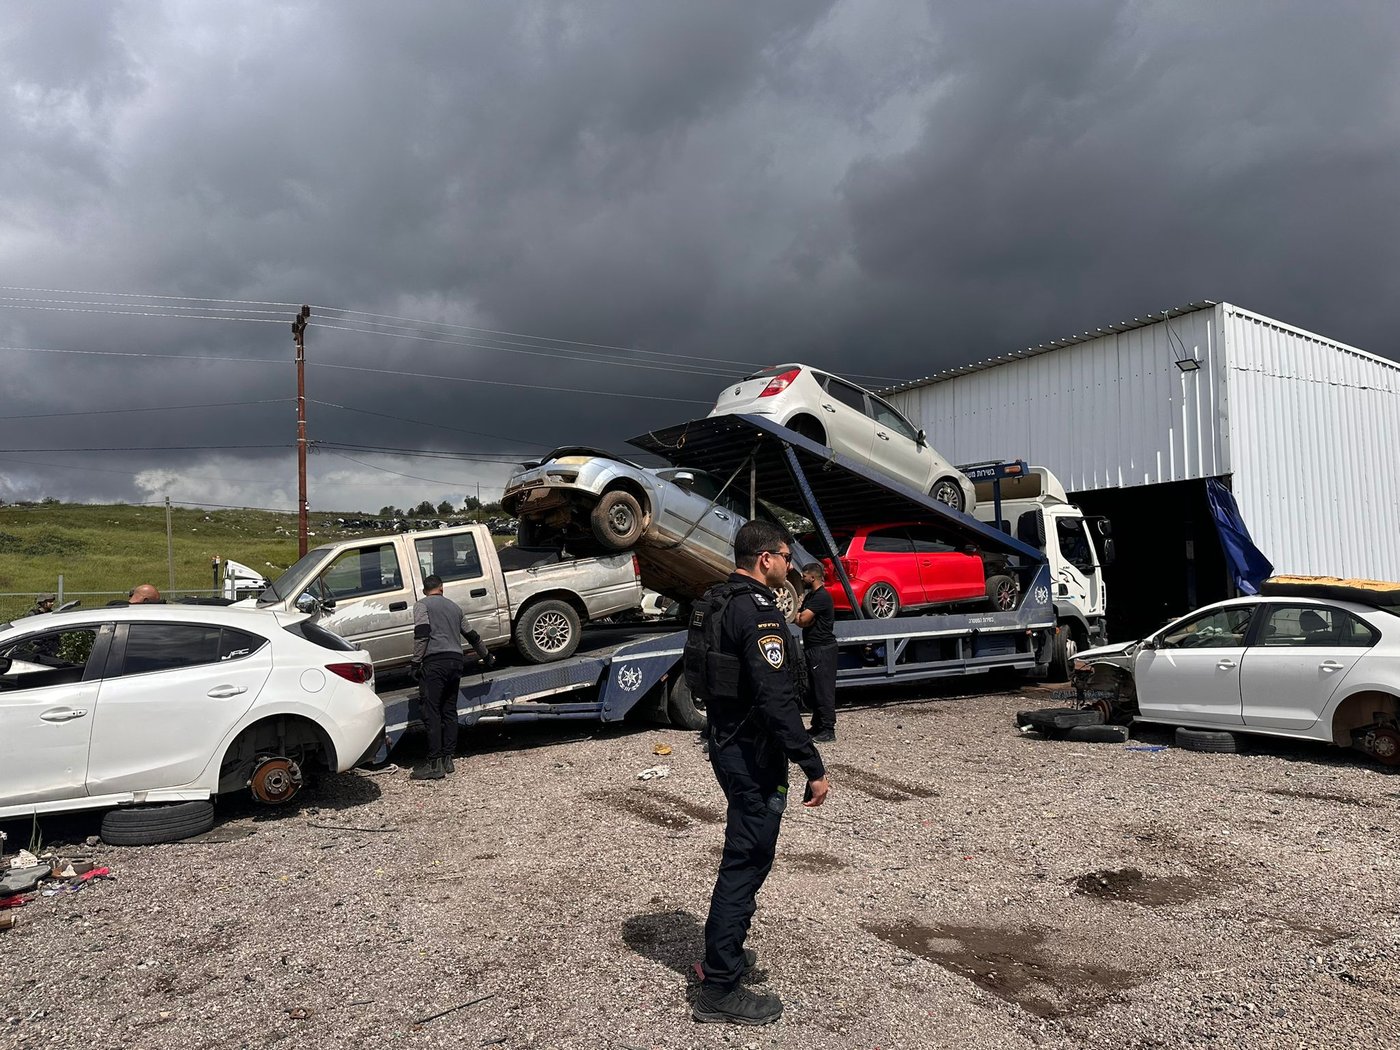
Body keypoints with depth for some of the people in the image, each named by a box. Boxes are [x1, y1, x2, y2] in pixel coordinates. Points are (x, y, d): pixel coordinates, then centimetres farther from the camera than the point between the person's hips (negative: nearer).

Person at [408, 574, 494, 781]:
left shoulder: (422, 605, 6)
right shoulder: (454, 606, 25)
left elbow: (422, 634, -10)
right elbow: (471, 635, 32)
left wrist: (415, 663, -8)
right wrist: (487, 657, 44)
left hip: (434, 661, -6)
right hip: (456, 661, 6)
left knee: (431, 712, -7)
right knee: (449, 711, 12)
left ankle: (435, 764, -10)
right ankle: (447, 759, 12)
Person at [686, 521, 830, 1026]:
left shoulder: (714, 603, 9)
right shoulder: (758, 611, -21)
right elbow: (777, 699, -28)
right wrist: (813, 768, -24)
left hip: (727, 744, 10)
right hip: (754, 755, -10)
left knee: (742, 855, 24)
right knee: (747, 862, -1)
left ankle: (721, 954, 38)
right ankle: (719, 990, 9)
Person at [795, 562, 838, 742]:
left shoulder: (821, 596, -16)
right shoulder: (811, 595, 16)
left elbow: (802, 620, -21)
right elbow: (803, 621, 10)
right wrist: (799, 614, -12)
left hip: (823, 649, -10)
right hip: (813, 648, 10)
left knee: (824, 690, -7)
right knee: (815, 689, 14)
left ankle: (828, 731, -3)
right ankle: (817, 727, 22)